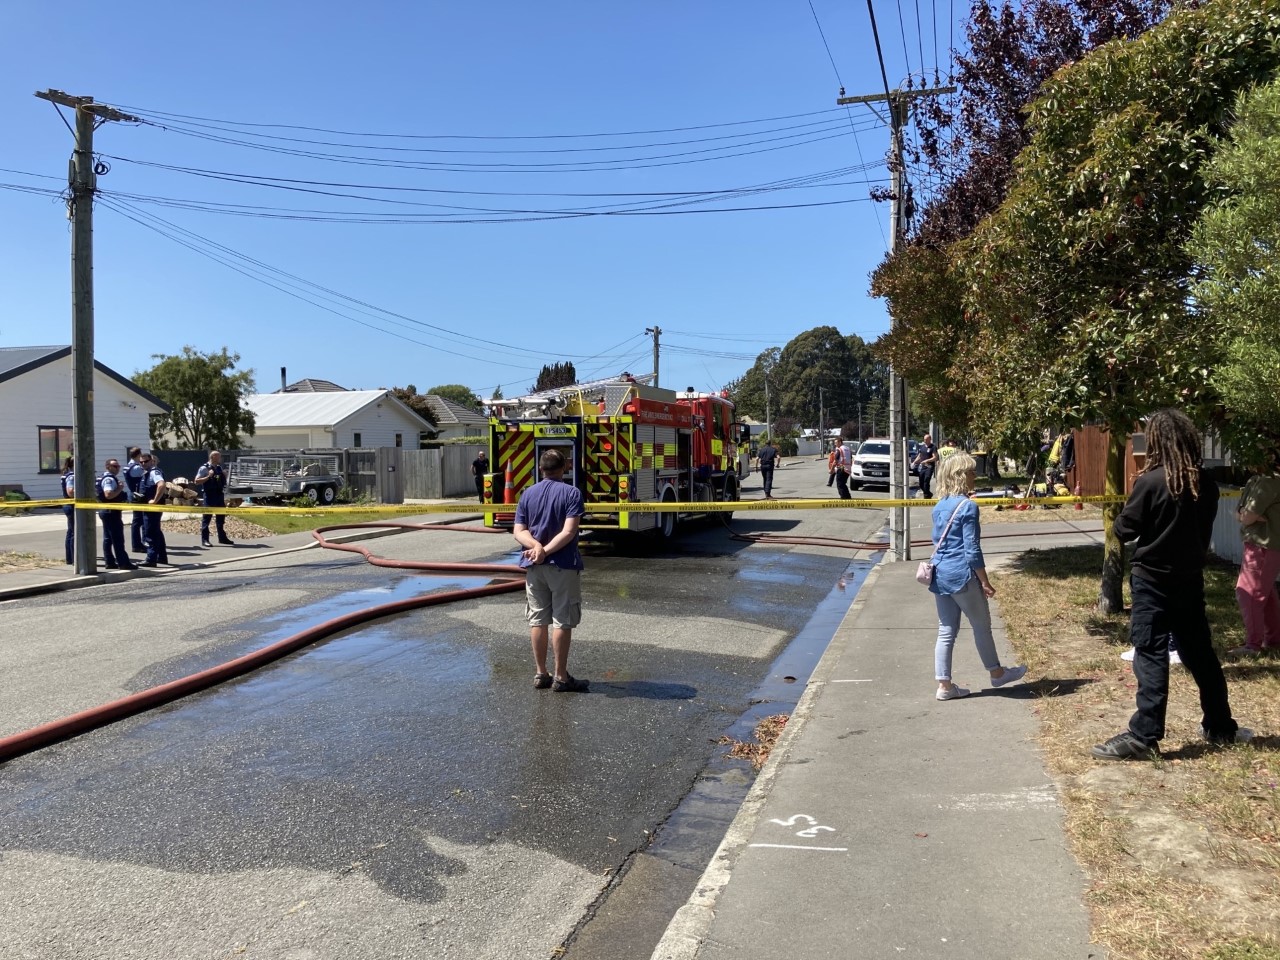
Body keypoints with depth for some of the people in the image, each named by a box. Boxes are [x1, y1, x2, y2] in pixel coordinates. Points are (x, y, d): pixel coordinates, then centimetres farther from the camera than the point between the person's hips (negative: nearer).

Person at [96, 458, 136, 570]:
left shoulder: (104, 478, 18)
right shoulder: (109, 479, -17)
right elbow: (108, 494, -29)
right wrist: (120, 488, -19)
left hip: (106, 511, 11)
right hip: (112, 512, -11)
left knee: (108, 538, 11)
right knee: (118, 539, -8)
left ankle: (110, 562, 15)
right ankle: (123, 562, -7)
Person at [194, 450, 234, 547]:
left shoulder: (219, 468, 12)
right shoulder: (204, 468, -9)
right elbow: (196, 482, -13)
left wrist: (225, 476, 2)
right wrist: (208, 476, -22)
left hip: (219, 495, 7)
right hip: (209, 496, -7)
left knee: (221, 516, 13)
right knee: (206, 517, -1)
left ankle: (222, 537, 24)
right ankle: (204, 540, 2)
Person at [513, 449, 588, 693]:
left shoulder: (527, 494, 7)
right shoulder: (572, 493, -6)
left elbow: (519, 531, -2)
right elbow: (569, 531, -17)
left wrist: (536, 545, -16)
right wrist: (546, 551, -17)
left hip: (533, 566, 4)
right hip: (563, 565, -4)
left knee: (537, 620, 11)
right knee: (562, 622, 1)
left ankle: (540, 674, 17)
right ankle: (561, 677, 5)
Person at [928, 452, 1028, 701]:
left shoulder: (939, 506, 8)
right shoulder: (968, 506, -15)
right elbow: (972, 550, -15)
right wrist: (985, 582, -8)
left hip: (940, 574, 7)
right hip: (961, 575, -7)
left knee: (946, 631, 10)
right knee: (982, 626, 13)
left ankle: (944, 685, 12)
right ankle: (997, 673, 30)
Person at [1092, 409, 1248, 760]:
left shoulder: (1151, 481, -16)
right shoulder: (1205, 482, 2)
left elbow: (1124, 529, -11)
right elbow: (1204, 527, 13)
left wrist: (1125, 513, 9)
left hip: (1154, 580, -6)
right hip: (1191, 578, 6)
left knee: (1151, 655, -5)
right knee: (1200, 652, 17)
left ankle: (1144, 737, -5)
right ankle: (1220, 726, 30)